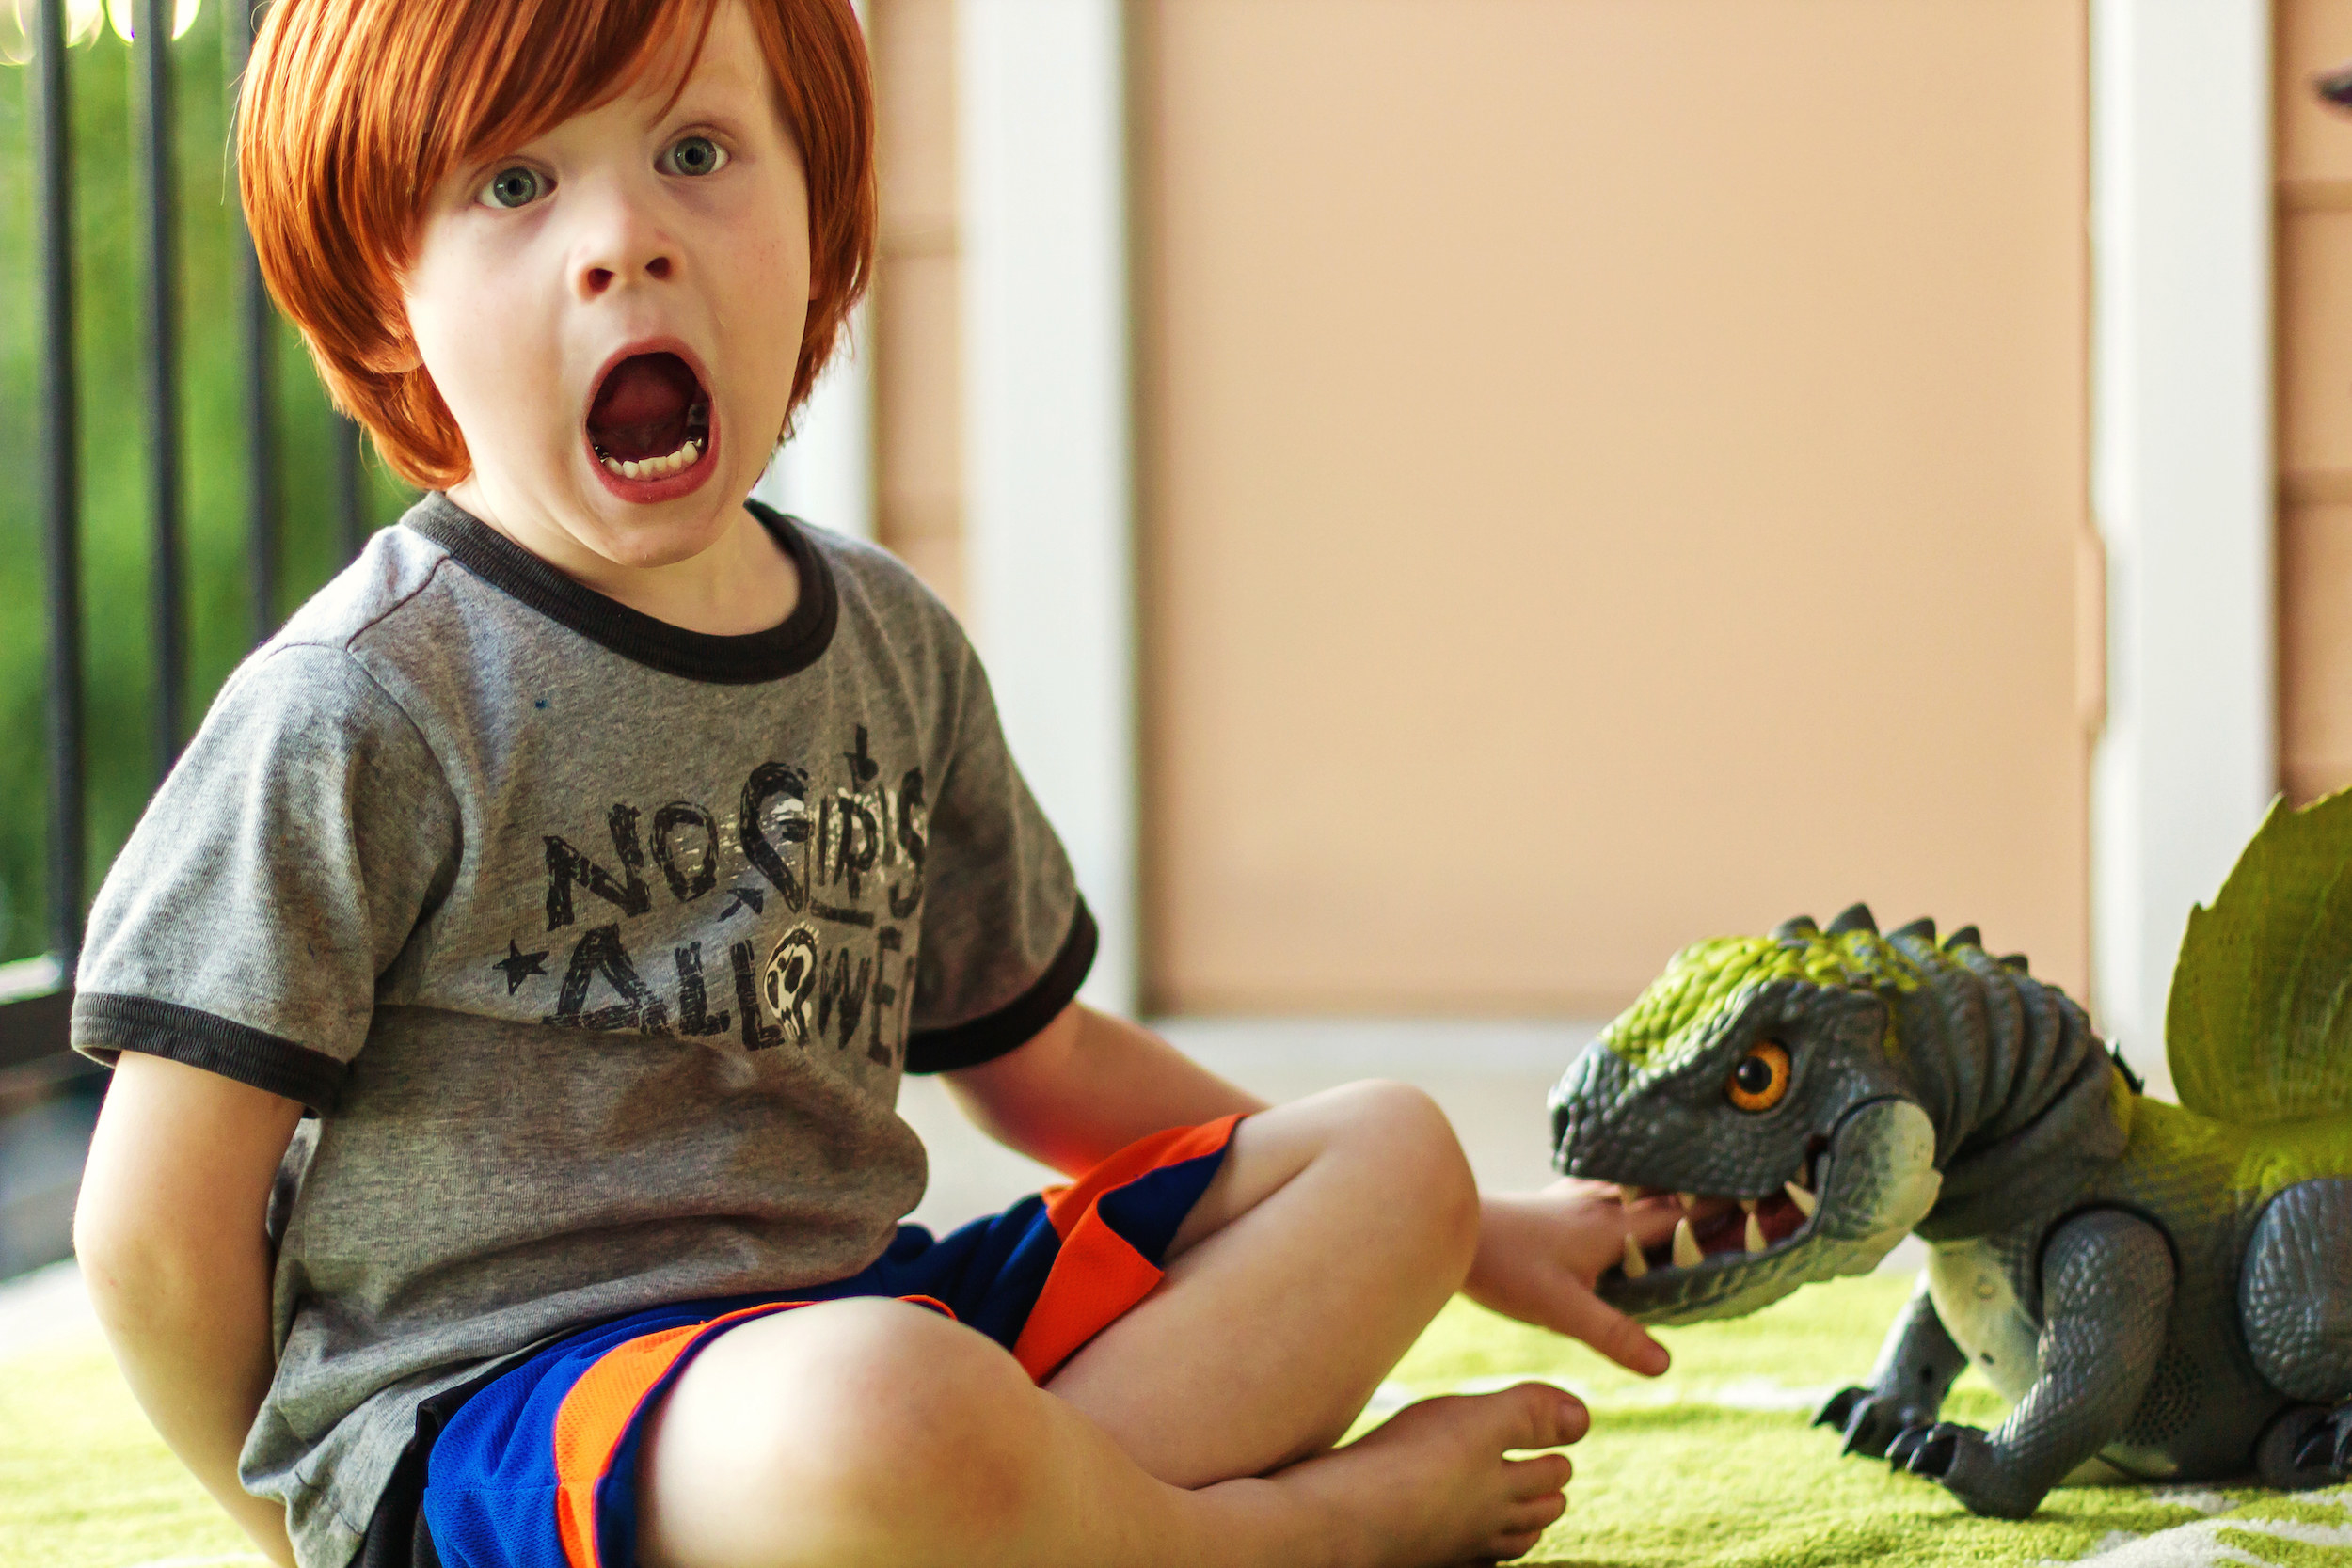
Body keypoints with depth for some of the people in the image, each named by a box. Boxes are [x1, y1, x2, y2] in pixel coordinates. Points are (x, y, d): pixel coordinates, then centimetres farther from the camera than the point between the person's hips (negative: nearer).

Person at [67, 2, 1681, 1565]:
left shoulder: (892, 645, 10)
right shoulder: (370, 707, -12)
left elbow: (1036, 1055, 22)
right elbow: (160, 1231, -7)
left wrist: (1458, 1234, 23)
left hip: (857, 1314, 8)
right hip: (479, 1395, -7)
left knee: (1388, 1152, 6)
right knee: (879, 1421, -40)